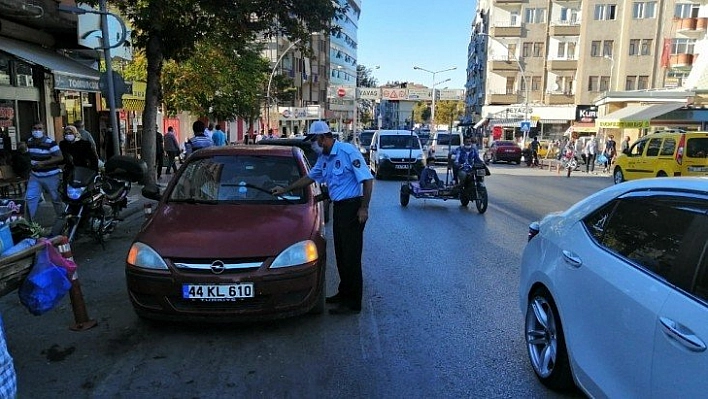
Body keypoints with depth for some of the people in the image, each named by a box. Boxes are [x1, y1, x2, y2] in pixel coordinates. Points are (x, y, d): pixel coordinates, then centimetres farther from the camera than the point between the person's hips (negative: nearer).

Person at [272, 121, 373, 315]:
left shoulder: (348, 152, -13)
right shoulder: (324, 158, 14)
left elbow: (367, 179, -16)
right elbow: (310, 177, 28)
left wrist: (364, 208, -18)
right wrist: (285, 190, 30)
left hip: (352, 207, -9)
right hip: (339, 207, 9)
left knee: (351, 256, -6)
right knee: (340, 254, 13)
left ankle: (353, 303, 0)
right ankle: (344, 293, 26)